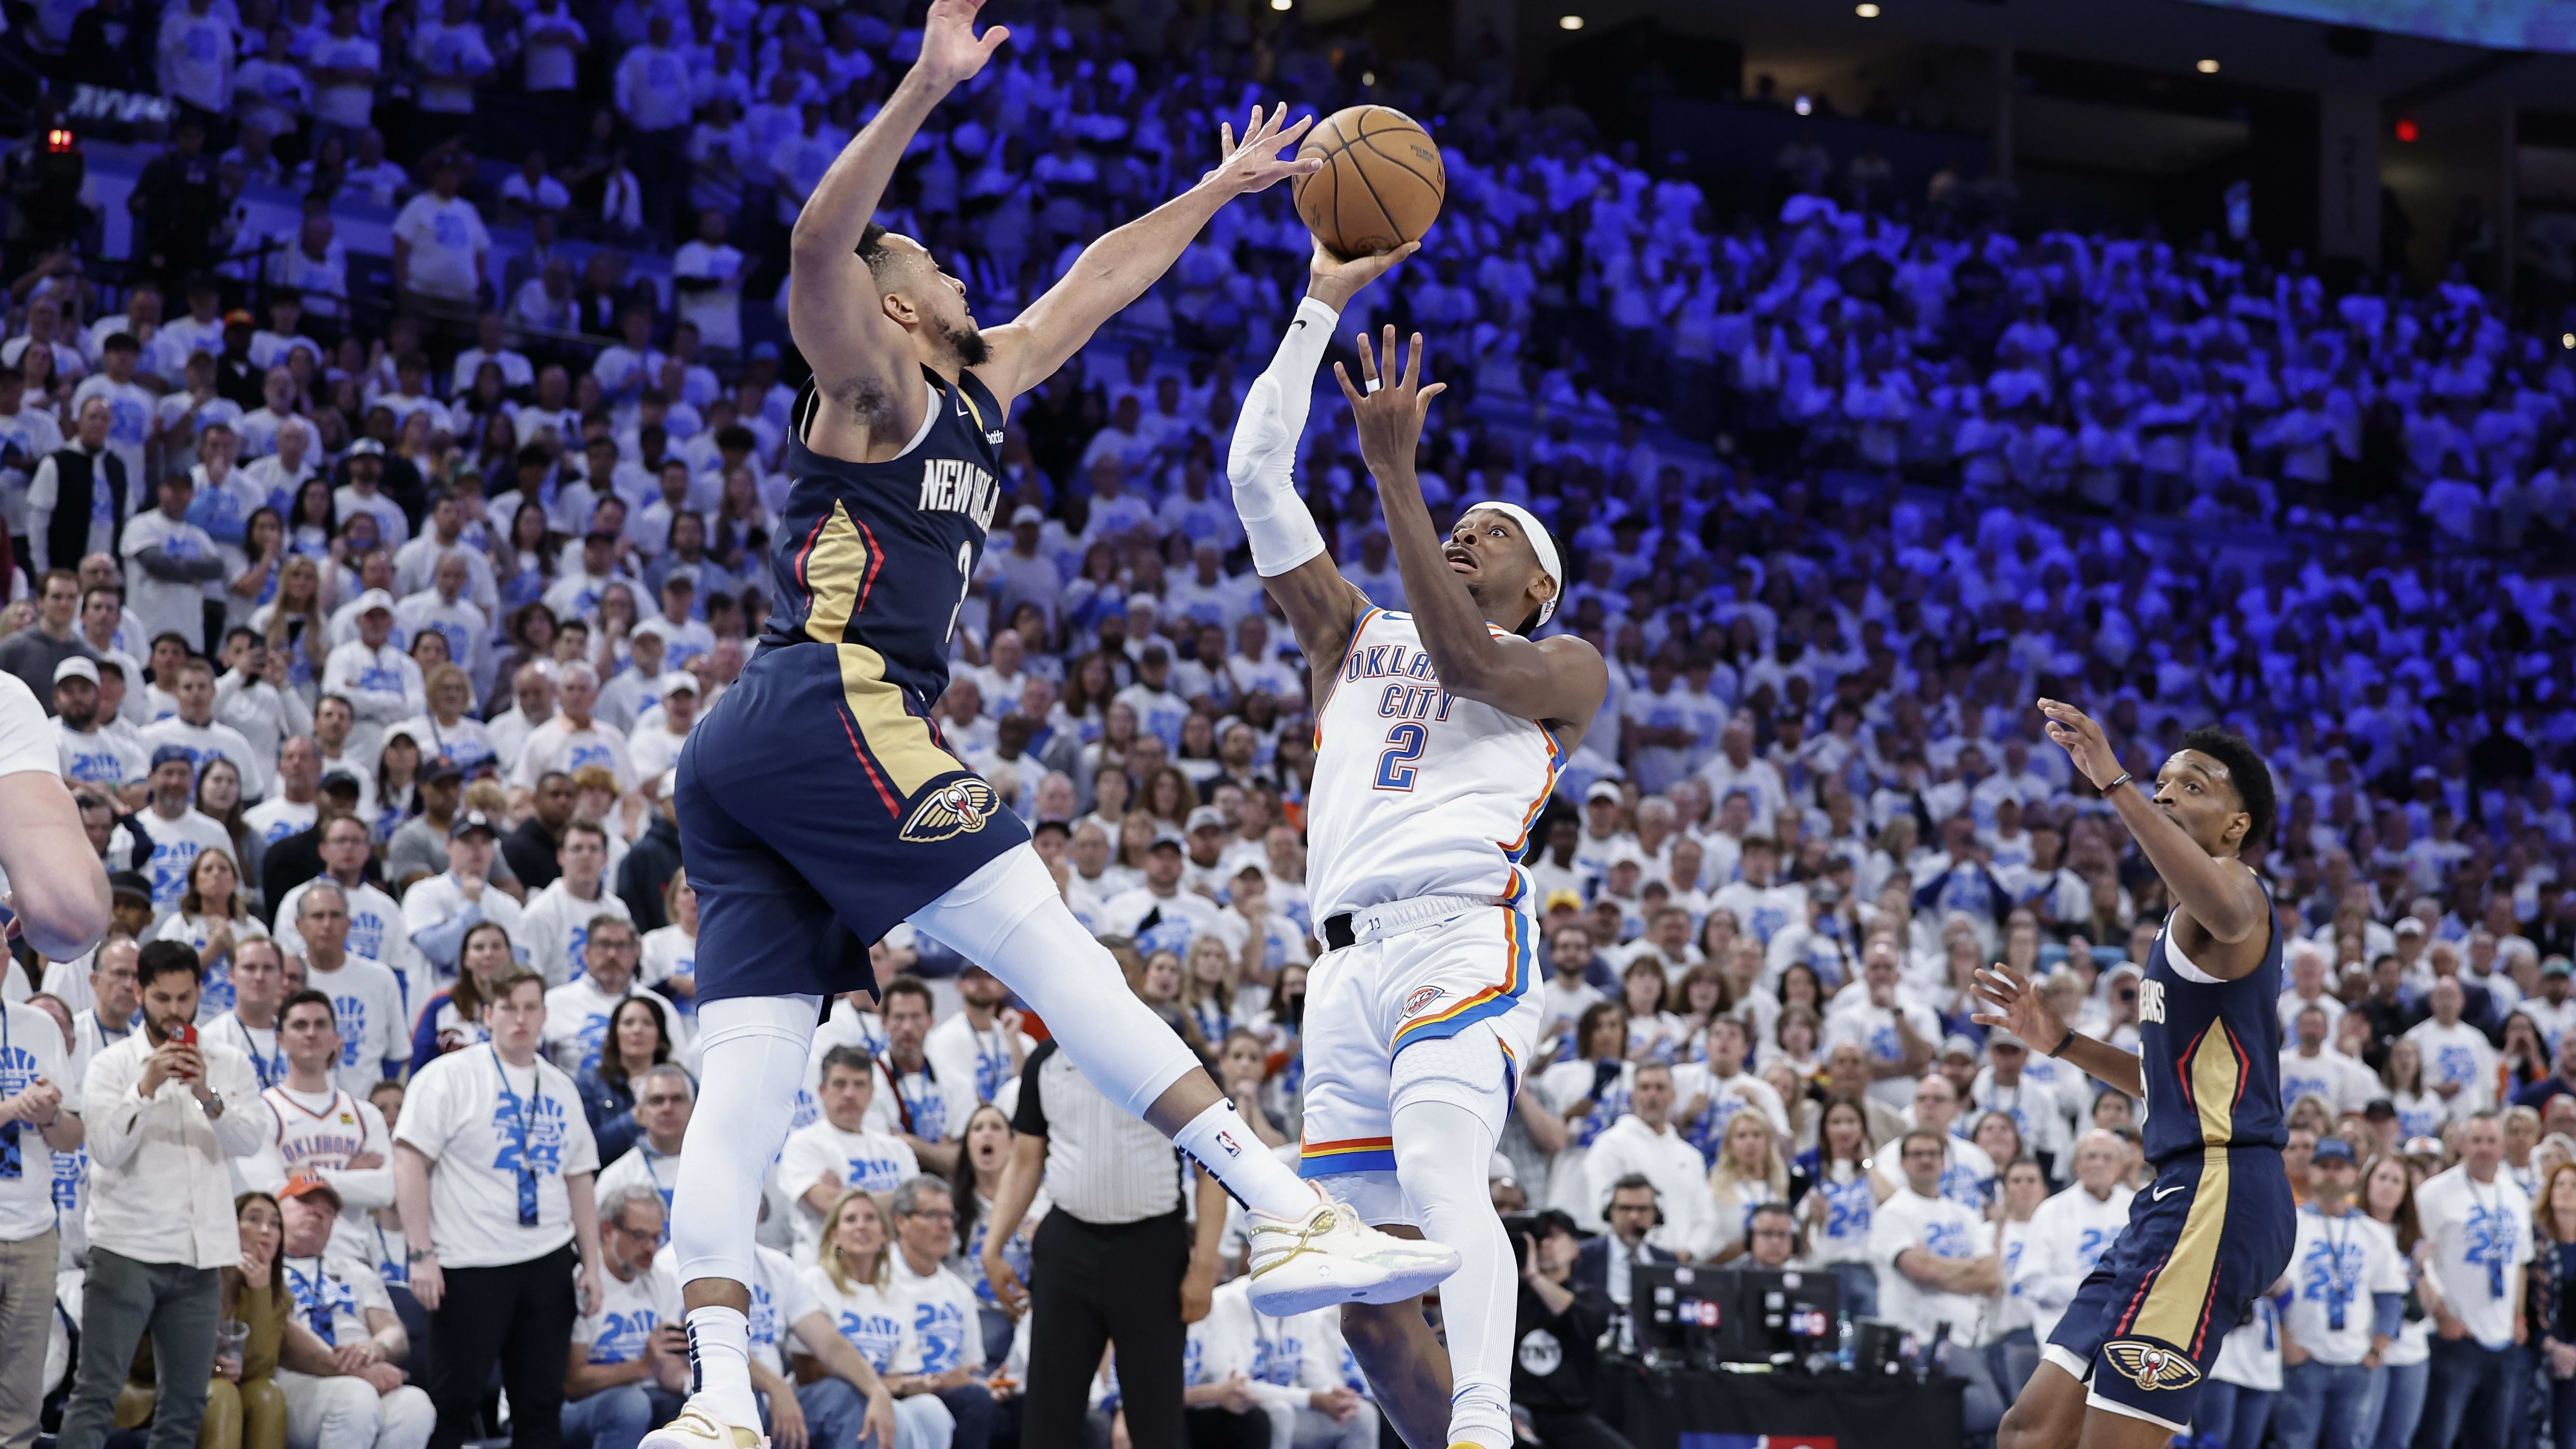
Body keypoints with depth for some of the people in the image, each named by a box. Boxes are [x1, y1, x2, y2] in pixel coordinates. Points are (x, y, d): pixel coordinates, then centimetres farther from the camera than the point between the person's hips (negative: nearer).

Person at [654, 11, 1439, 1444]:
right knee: (1060, 953, -14)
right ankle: (1295, 1220, -20)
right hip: (833, 709, -10)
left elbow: (1094, 288, 40)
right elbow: (821, 243, -18)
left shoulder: (984, 391, 27)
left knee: (746, 1086, -4)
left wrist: (1217, 190, 46)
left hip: (738, 764, 10)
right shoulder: (879, 392, 3)